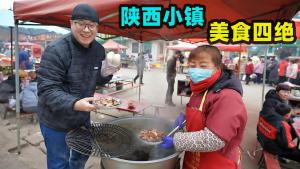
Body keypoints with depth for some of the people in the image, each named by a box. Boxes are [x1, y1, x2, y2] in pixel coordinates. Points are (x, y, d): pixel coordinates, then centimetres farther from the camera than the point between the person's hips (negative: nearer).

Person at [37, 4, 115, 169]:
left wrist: (109, 72, -13)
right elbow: (46, 89, -25)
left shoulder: (99, 50, -3)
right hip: (56, 120, -6)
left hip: (83, 117, 6)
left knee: (83, 154, 26)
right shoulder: (56, 50, -23)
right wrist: (74, 104, -41)